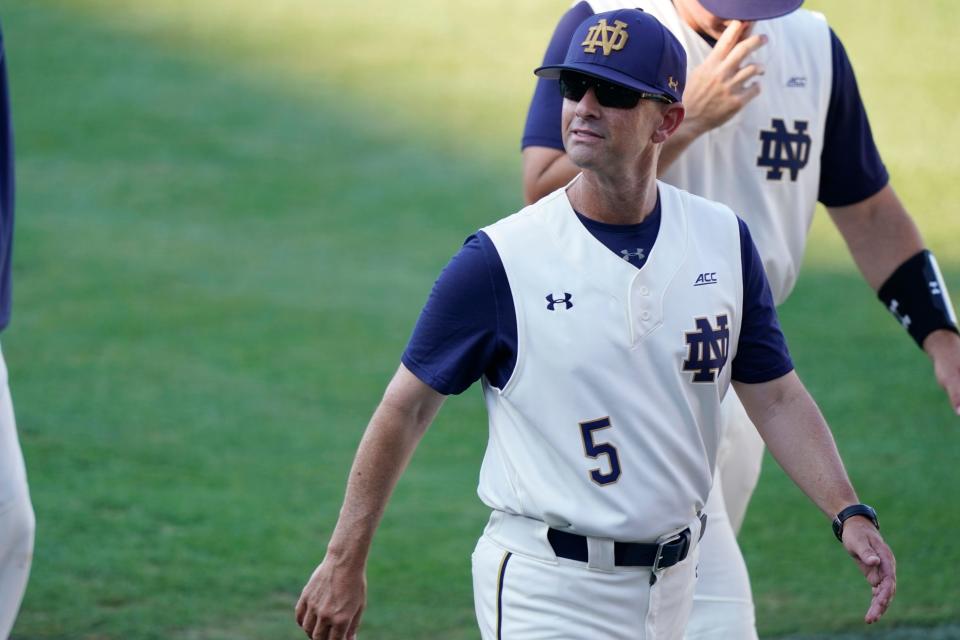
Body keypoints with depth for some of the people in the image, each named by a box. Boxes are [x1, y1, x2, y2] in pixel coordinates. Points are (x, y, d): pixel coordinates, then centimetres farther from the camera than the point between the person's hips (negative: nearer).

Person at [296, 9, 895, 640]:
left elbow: (776, 397, 6)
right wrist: (345, 563, -3)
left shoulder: (723, 241, 3)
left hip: (674, 580, 5)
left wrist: (849, 512, -8)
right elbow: (408, 406, -4)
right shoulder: (500, 260, -10)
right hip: (547, 584, -5)